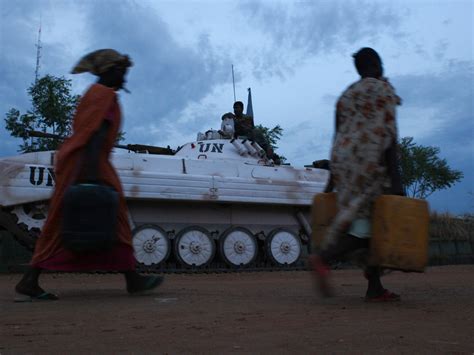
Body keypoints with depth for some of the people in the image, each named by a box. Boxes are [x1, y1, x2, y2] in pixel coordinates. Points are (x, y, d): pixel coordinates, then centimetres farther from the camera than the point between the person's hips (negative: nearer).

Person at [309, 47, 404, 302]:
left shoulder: (346, 95, 20)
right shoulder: (383, 89, -2)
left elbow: (338, 139, 18)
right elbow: (387, 135, -12)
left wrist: (333, 179, 19)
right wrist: (395, 180, -15)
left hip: (343, 164, 8)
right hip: (369, 163, -8)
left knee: (373, 223, 11)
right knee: (366, 228, -8)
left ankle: (375, 287, 9)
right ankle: (322, 258, -28)